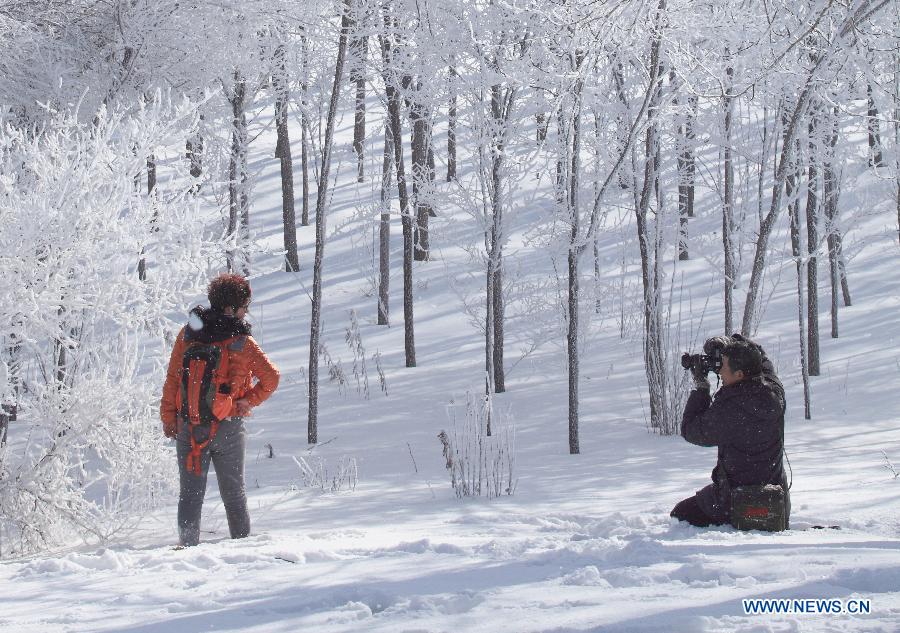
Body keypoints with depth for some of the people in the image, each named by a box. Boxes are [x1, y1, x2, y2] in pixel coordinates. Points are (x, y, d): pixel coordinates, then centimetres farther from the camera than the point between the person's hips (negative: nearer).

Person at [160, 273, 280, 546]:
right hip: (228, 428, -2)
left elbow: (172, 378, 1)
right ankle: (242, 541, 18)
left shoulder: (188, 334, -1)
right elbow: (271, 378, -13)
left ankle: (188, 543, -2)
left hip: (189, 424, 2)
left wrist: (168, 417, 6)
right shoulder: (241, 342, -10)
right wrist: (248, 401, 0)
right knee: (233, 490, 13)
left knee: (190, 491, 7)